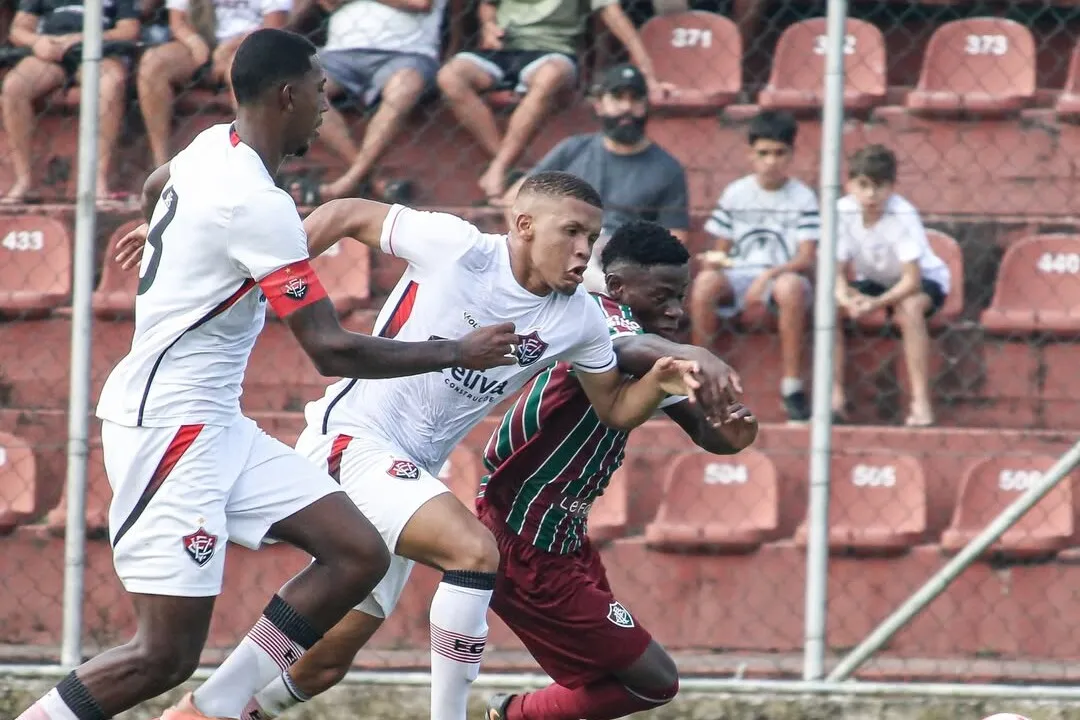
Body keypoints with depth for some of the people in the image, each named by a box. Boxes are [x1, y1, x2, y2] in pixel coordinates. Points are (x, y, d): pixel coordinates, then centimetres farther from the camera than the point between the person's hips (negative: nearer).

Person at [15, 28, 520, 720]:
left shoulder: (212, 146, 8)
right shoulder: (260, 206, -20)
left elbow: (154, 190, 34)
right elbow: (332, 351, -20)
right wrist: (456, 352, -9)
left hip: (216, 427, 10)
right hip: (171, 426, -10)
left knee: (358, 556, 2)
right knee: (166, 656, -13)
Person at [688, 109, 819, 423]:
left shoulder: (802, 198, 2)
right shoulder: (735, 194, 11)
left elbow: (806, 259, -6)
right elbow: (721, 249, 14)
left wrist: (770, 275, -23)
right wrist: (713, 260, -11)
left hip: (783, 274, -2)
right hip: (738, 274, 2)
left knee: (791, 286, -40)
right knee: (704, 283, -32)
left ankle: (792, 383, -31)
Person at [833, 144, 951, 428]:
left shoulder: (903, 216, -28)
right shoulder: (843, 212, -16)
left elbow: (912, 279, -31)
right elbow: (838, 272, -13)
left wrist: (877, 302, -45)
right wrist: (844, 296, -36)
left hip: (924, 280, -5)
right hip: (873, 282, 5)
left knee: (909, 307, -38)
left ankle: (921, 403, -35)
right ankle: (835, 396, -17)